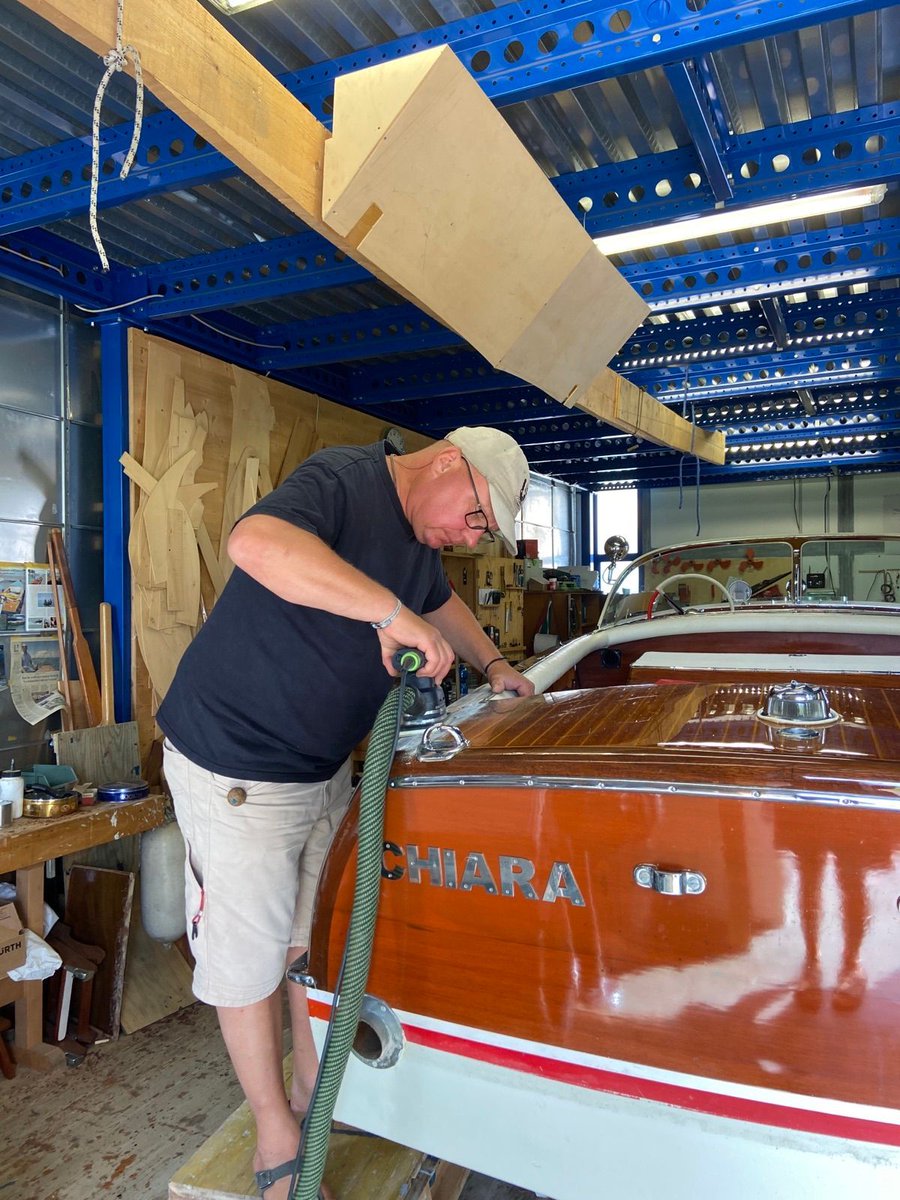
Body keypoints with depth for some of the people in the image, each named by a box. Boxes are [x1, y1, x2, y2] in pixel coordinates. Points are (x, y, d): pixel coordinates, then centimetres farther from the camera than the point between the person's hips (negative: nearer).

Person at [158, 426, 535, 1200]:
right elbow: (255, 542, -43)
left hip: (323, 769, 9)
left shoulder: (418, 535, 7)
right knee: (251, 956, 7)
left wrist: (494, 665, 19)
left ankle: (314, 1092, 41)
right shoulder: (344, 481, -22)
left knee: (314, 938, 20)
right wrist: (390, 612, -42)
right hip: (235, 768, -9)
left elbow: (442, 604, 28)